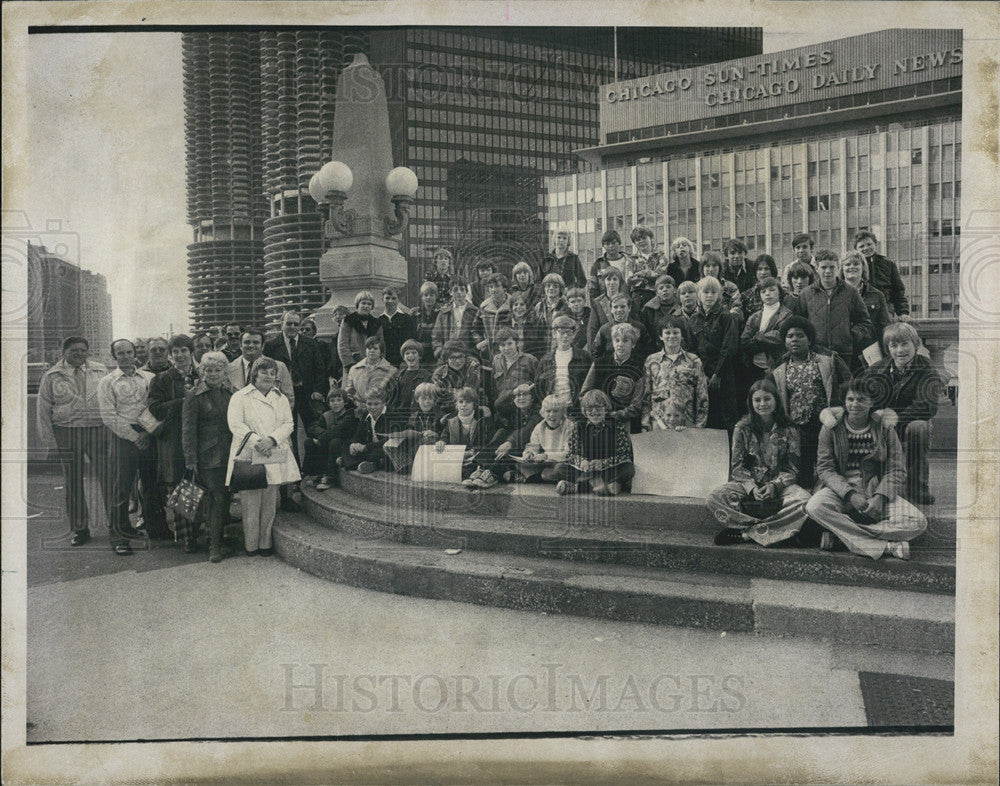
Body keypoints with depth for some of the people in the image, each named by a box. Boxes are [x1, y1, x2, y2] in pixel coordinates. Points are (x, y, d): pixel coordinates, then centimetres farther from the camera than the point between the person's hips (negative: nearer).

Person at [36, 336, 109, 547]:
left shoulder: (100, 371, 8)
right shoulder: (51, 377, 3)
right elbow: (43, 410, 5)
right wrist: (49, 440, 0)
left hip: (99, 431, 1)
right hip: (67, 434, 0)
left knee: (107, 478, -1)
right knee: (73, 482, 6)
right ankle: (79, 528, 17)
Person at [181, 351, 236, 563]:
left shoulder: (232, 394, 12)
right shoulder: (195, 396, -2)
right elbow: (188, 429, -4)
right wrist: (191, 459, -10)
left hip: (230, 456, 5)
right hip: (208, 457, -4)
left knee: (226, 498, 6)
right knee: (217, 498, -9)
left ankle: (218, 539, 20)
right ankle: (214, 546, -1)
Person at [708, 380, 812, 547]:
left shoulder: (789, 430, 1)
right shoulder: (742, 428, 2)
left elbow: (792, 468, 0)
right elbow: (737, 466, 0)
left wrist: (774, 486, -19)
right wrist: (752, 488, -18)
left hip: (779, 485, 0)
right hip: (747, 483, 0)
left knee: (805, 500, -32)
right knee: (714, 500, -28)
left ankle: (745, 532, -30)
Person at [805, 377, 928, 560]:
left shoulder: (885, 429, 4)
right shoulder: (831, 428, 2)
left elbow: (896, 470, 1)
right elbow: (825, 468, -3)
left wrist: (880, 497, -18)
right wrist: (850, 495, -19)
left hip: (877, 491, 1)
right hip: (841, 490, -1)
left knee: (918, 523, -23)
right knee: (814, 506, -35)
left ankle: (839, 532, -23)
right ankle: (887, 546, -32)